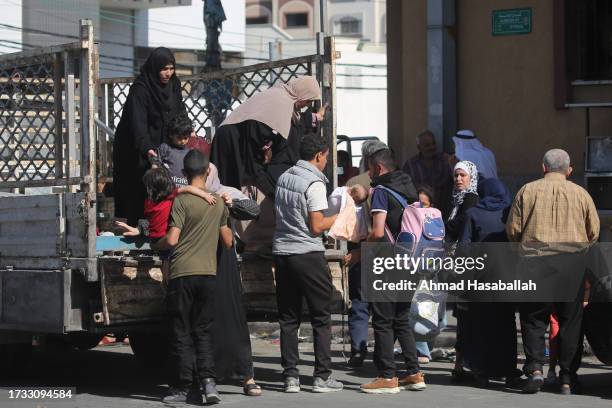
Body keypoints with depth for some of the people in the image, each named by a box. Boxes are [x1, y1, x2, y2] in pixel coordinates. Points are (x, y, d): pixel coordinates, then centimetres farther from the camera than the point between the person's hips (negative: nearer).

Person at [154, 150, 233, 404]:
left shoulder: (182, 201, -8)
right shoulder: (219, 202, 7)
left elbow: (171, 240, -13)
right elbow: (228, 241, 13)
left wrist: (155, 245, 7)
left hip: (182, 273, -4)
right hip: (209, 274, 4)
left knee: (181, 333, 3)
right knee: (203, 331, 11)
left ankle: (182, 388, 6)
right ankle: (208, 380, -4)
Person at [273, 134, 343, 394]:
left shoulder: (284, 178, 10)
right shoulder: (314, 183, -11)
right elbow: (316, 227, -13)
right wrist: (339, 217, 2)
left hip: (282, 252, 6)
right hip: (308, 255, -6)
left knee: (288, 318, 9)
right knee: (321, 318, 3)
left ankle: (290, 377, 7)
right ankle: (322, 377, 3)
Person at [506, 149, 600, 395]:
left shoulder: (527, 191, 5)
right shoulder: (581, 194, 6)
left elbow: (512, 230, 3)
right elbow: (594, 233, 8)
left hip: (535, 262, 0)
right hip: (572, 262, 1)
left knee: (533, 319, 9)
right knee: (570, 321, 8)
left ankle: (535, 368, -8)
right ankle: (568, 379, 9)